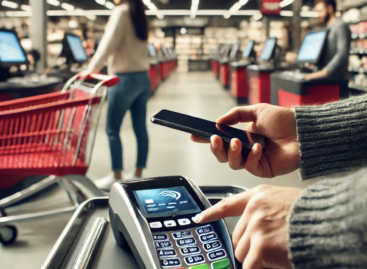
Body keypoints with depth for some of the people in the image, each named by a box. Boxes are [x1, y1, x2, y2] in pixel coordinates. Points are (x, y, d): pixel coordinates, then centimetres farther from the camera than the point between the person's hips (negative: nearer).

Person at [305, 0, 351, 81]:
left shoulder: (341, 26, -8)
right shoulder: (327, 28, 22)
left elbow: (342, 53, -21)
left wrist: (324, 72, -30)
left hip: (336, 78, -8)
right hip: (325, 78, 8)